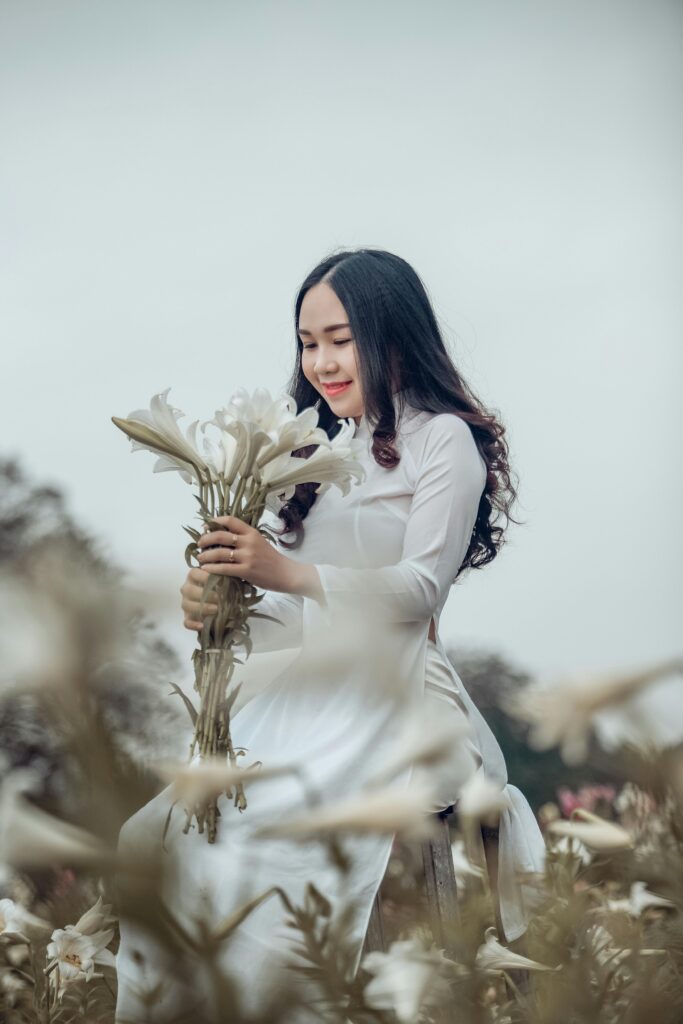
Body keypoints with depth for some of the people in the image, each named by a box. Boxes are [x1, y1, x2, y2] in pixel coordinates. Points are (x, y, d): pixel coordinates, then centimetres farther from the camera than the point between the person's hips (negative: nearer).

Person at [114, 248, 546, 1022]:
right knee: (154, 845, -11)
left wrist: (287, 572, -22)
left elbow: (420, 588, -11)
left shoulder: (443, 439, 1)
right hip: (299, 697, 7)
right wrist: (226, 614, -3)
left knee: (260, 857, -27)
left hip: (386, 696, -7)